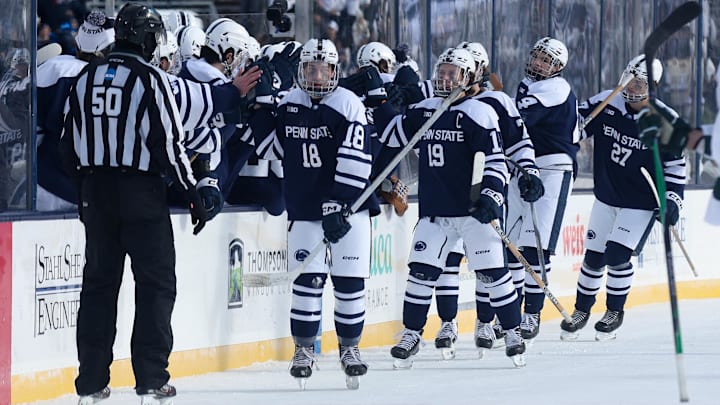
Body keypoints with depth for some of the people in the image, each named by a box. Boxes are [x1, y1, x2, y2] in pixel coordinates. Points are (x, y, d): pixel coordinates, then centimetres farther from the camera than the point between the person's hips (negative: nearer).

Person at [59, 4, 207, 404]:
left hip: (97, 191, 5)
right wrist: (194, 195, -5)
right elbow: (169, 144, -13)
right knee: (156, 283, 2)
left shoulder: (86, 78, 6)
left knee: (99, 282, 11)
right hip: (142, 191, -5)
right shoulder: (151, 79, -11)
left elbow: (70, 144, 11)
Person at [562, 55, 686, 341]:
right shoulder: (606, 105, -8)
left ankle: (615, 312, 7)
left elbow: (675, 166, -8)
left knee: (617, 255, -14)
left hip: (641, 204, -4)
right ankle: (582, 310, 27)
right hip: (606, 199, 4)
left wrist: (672, 199, -16)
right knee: (593, 256, 8)